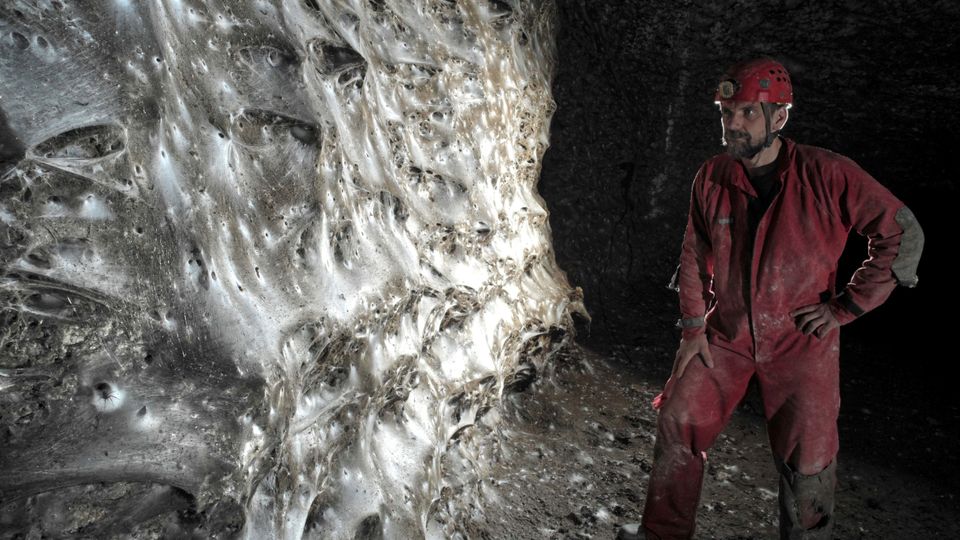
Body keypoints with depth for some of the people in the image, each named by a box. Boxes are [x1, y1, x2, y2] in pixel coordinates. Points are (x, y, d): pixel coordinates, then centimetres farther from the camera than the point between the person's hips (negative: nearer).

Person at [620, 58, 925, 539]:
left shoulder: (827, 175, -16)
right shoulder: (711, 178, -5)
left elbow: (903, 234, -9)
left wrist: (846, 306, -10)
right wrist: (693, 328, 2)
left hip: (801, 342, -2)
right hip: (725, 336, 3)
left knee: (806, 462, 6)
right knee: (677, 422, 3)